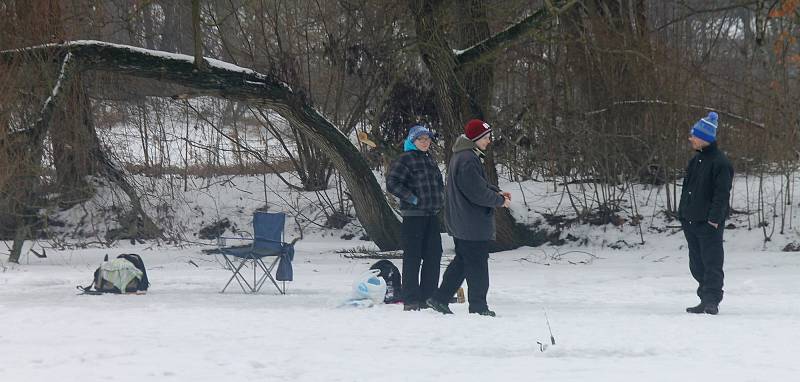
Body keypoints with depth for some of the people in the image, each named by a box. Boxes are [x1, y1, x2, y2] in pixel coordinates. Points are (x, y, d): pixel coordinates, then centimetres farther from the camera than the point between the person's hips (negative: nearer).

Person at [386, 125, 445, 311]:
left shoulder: (430, 159, 16)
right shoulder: (405, 159, -9)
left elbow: (439, 183, 29)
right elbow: (391, 183, -16)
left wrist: (439, 201, 13)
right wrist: (413, 199, -16)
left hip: (432, 214, 8)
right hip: (413, 215, -8)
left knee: (433, 255, 9)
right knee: (412, 257, -4)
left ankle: (428, 297, 18)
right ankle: (411, 301, 0)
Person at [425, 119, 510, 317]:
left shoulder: (460, 156, 13)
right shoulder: (468, 160, -22)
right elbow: (478, 193, -22)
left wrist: (497, 192, 9)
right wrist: (500, 201, -8)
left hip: (460, 224, 11)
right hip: (473, 224, -11)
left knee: (462, 261, 17)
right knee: (477, 264, -1)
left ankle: (439, 299, 17)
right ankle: (478, 306, 6)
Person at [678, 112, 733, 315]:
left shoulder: (720, 162, -12)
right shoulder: (696, 160, 15)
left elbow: (722, 193, -16)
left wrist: (714, 218, -20)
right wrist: (682, 214, 15)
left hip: (709, 223, -9)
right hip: (691, 221, 9)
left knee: (712, 262, -6)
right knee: (697, 265, 12)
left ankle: (711, 302, -5)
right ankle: (706, 300, 19)